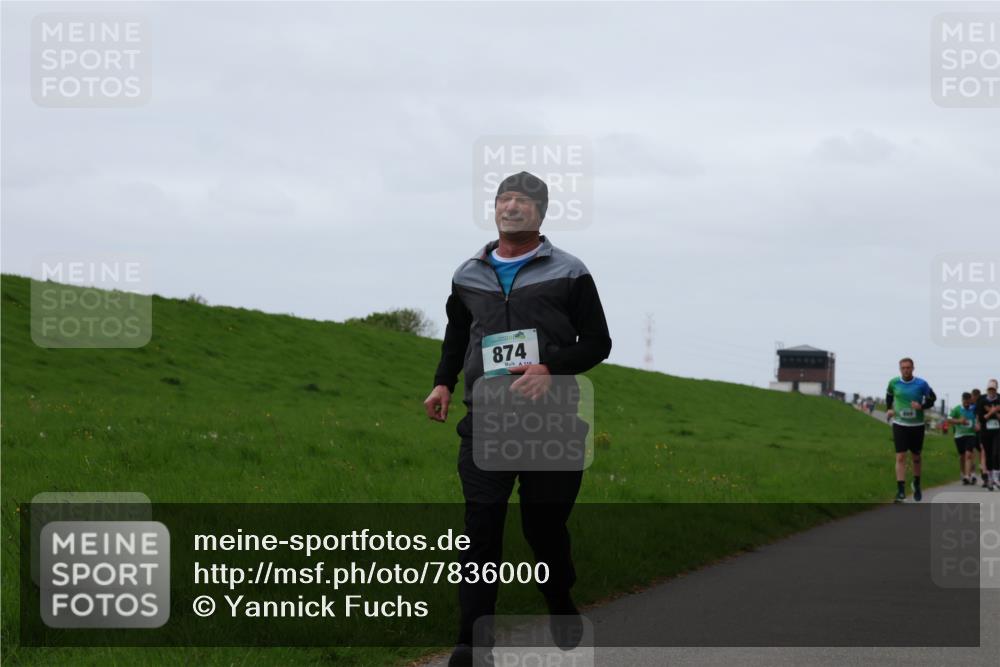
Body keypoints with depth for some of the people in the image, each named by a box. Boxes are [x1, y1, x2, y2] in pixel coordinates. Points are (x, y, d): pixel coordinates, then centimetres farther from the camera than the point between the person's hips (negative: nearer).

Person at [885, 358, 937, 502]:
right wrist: (888, 409, 3)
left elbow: (932, 398, 3)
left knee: (916, 458, 13)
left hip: (917, 425, 0)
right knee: (900, 457, -11)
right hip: (899, 425, 0)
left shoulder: (921, 384, -8)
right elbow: (889, 395, 18)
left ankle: (917, 485, 36)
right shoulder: (894, 383, -3)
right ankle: (901, 490, -14)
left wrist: (922, 406, -15)